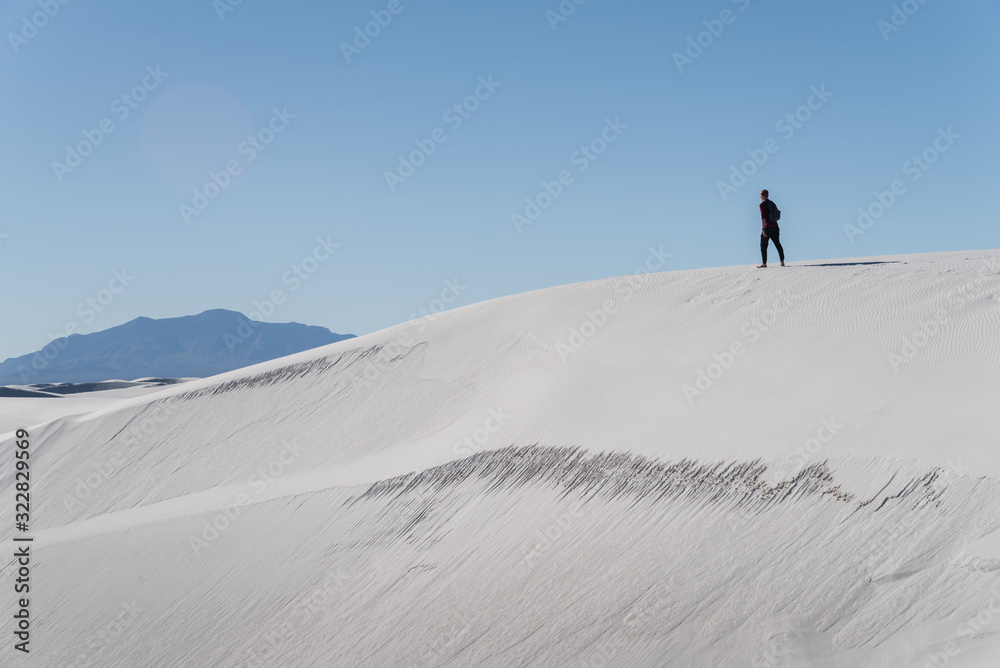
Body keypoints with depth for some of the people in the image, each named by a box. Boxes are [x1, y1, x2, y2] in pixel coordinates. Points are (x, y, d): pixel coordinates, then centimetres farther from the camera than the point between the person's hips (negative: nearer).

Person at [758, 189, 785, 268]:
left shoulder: (762, 204, -9)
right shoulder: (772, 203, 16)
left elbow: (763, 217, -17)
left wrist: (763, 229, -20)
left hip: (768, 227, -7)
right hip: (775, 226, 7)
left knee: (763, 245, 0)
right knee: (778, 244, 6)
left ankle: (764, 263, -2)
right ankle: (782, 261, 1)